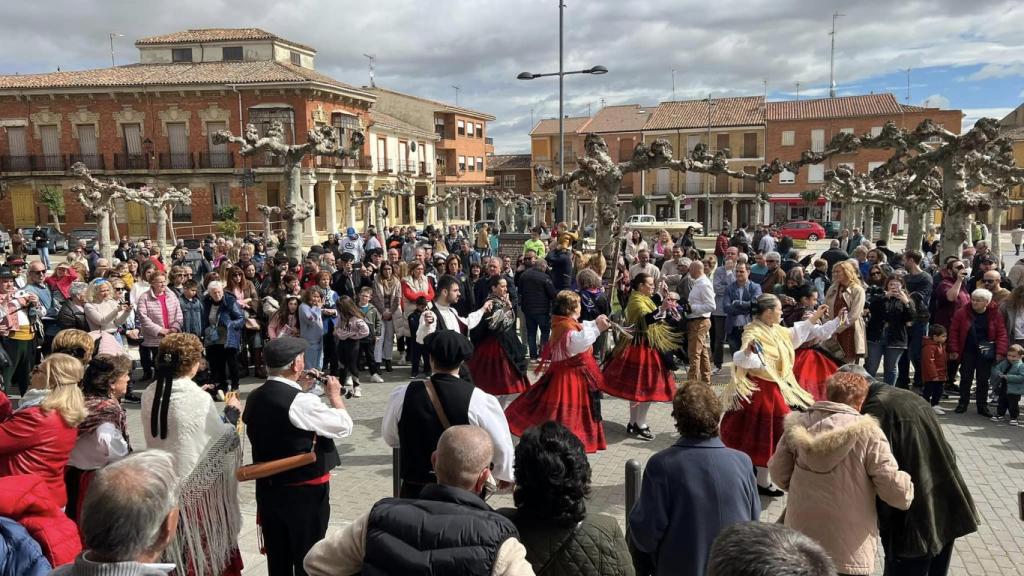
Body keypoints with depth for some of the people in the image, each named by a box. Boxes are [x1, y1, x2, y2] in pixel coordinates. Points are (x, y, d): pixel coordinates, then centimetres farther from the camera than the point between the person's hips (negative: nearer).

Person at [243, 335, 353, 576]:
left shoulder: (253, 398, -2)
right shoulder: (302, 402, -25)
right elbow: (344, 426, -16)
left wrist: (298, 391, 10)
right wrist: (335, 395, -1)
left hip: (267, 489, 7)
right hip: (305, 492, -7)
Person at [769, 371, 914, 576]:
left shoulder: (798, 425, -2)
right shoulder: (866, 432, -14)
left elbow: (779, 474, 5)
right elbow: (895, 490, -13)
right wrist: (907, 487, 10)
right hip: (848, 553, -3)